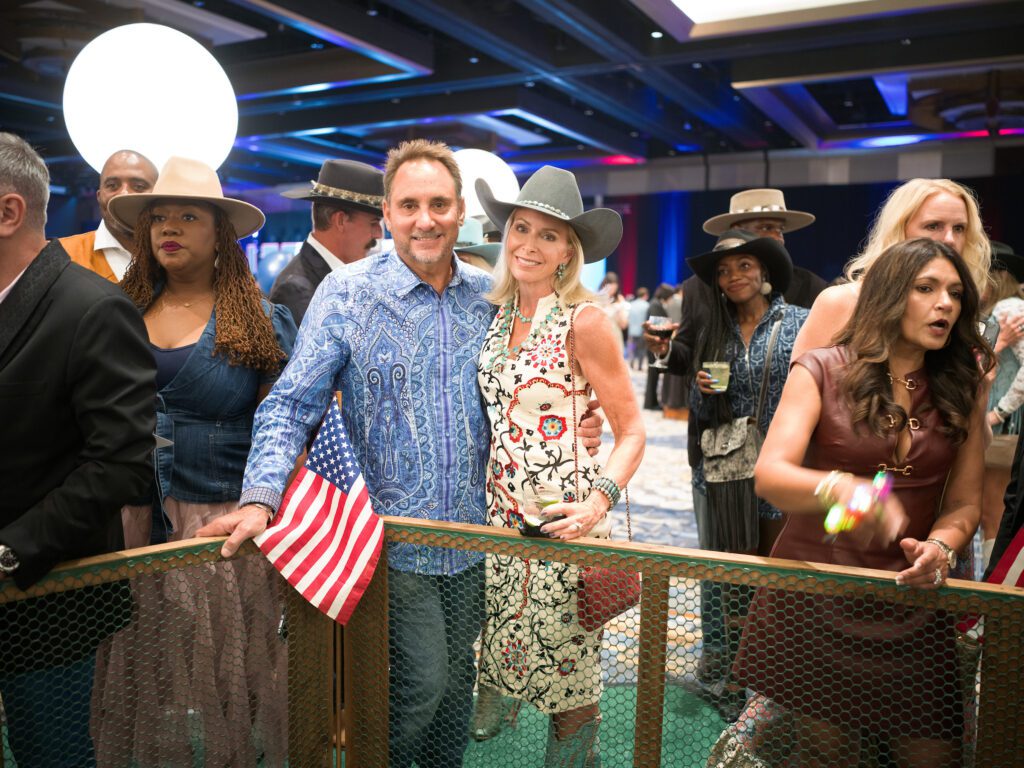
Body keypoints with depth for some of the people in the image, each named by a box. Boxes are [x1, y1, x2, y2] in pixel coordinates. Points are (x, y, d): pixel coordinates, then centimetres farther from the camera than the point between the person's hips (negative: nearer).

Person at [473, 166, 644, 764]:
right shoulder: (499, 315, 8)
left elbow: (632, 432, -9)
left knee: (569, 678, 6)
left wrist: (599, 502, -24)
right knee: (511, 650, 14)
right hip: (501, 516, 6)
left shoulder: (584, 321, -11)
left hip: (563, 522, -5)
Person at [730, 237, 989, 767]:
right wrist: (840, 489, -36)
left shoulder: (960, 391, 6)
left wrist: (940, 546, -14)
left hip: (911, 603, 4)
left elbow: (966, 501, 6)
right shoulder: (822, 372, -5)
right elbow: (769, 475, -17)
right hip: (815, 599, -3)